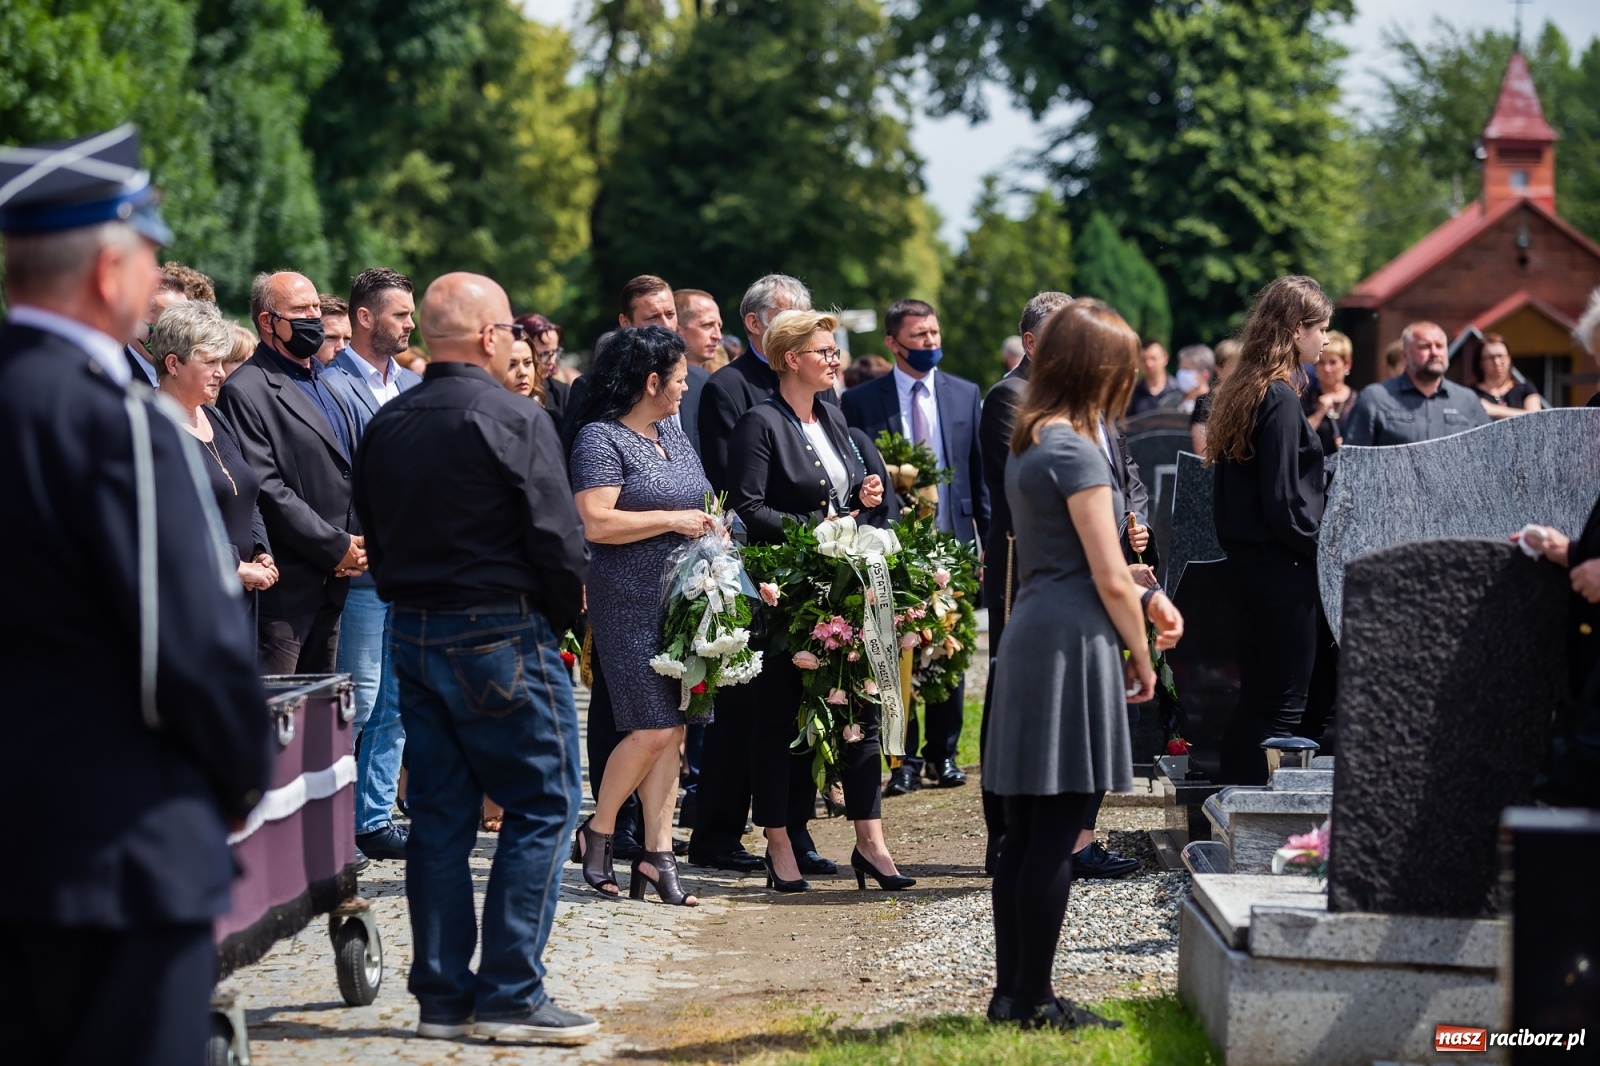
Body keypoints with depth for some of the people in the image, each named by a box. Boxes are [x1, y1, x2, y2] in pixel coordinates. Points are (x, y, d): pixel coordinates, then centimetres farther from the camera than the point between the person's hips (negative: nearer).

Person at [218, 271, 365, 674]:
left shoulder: (324, 384, 18)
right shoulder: (246, 391, -10)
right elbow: (266, 489, -17)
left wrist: (359, 542, 3)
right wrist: (337, 547, -15)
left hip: (332, 583, 9)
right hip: (285, 587, -9)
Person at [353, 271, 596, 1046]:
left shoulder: (385, 426, 8)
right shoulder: (513, 420, -12)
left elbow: (373, 535, 12)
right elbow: (557, 538, -14)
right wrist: (564, 610, 3)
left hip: (412, 633, 7)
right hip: (501, 633, -7)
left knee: (439, 815, 11)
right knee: (542, 806, 0)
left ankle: (442, 995, 12)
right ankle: (509, 995, -4)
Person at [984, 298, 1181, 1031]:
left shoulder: (1029, 442, 16)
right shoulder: (1075, 450, -13)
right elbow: (1109, 577, -13)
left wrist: (1144, 599, 12)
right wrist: (1142, 658, 0)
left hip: (1031, 634, 10)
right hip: (1074, 642, -10)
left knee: (1027, 832, 12)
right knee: (1054, 836, -4)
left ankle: (1011, 991, 16)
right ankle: (1034, 998, 0)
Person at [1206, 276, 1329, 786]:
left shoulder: (1241, 390, 12)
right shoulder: (1280, 397, -16)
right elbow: (1281, 499, -20)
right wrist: (1320, 544, -7)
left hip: (1244, 561, 9)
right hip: (1280, 567, -9)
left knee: (1255, 698, 14)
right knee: (1283, 704, -4)